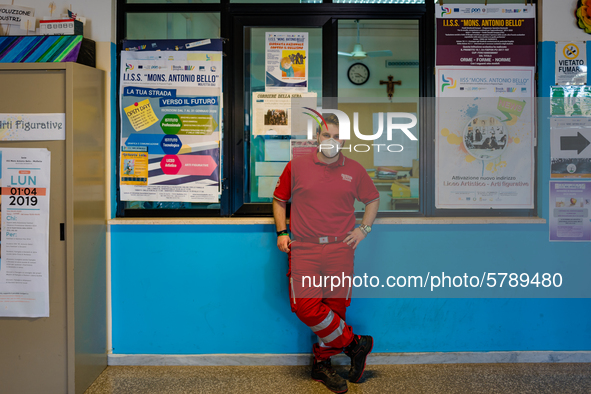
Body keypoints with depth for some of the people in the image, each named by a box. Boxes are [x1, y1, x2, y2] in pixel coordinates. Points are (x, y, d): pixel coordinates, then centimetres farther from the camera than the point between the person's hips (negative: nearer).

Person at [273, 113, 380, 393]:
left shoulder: (354, 170, 8)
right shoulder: (296, 166, 4)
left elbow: (373, 199, 23)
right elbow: (279, 200, 14)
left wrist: (364, 229, 10)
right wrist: (281, 232, 3)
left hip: (340, 249, 1)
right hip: (303, 249, -1)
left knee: (335, 306, 3)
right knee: (305, 305, -12)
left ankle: (322, 363, 21)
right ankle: (354, 343, 6)